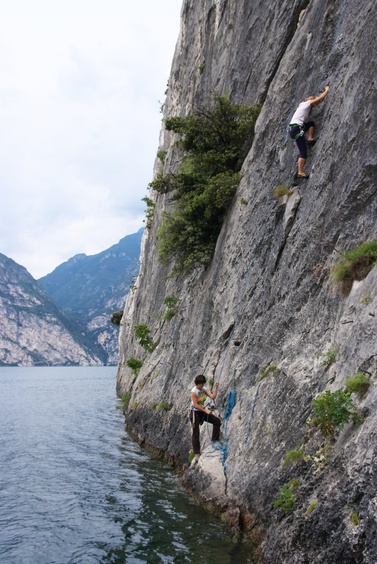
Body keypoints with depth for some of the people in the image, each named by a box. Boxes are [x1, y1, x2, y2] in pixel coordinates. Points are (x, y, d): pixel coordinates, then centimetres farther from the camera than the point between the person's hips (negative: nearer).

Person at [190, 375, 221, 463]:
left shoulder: (204, 389, 0)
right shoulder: (193, 392, -19)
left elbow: (212, 396, -13)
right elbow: (196, 405, -21)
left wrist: (216, 388, -24)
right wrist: (206, 411, -21)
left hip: (203, 411, 6)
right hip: (195, 413, -6)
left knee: (217, 421, -4)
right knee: (196, 433, -2)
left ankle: (215, 440, 9)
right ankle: (197, 454, 5)